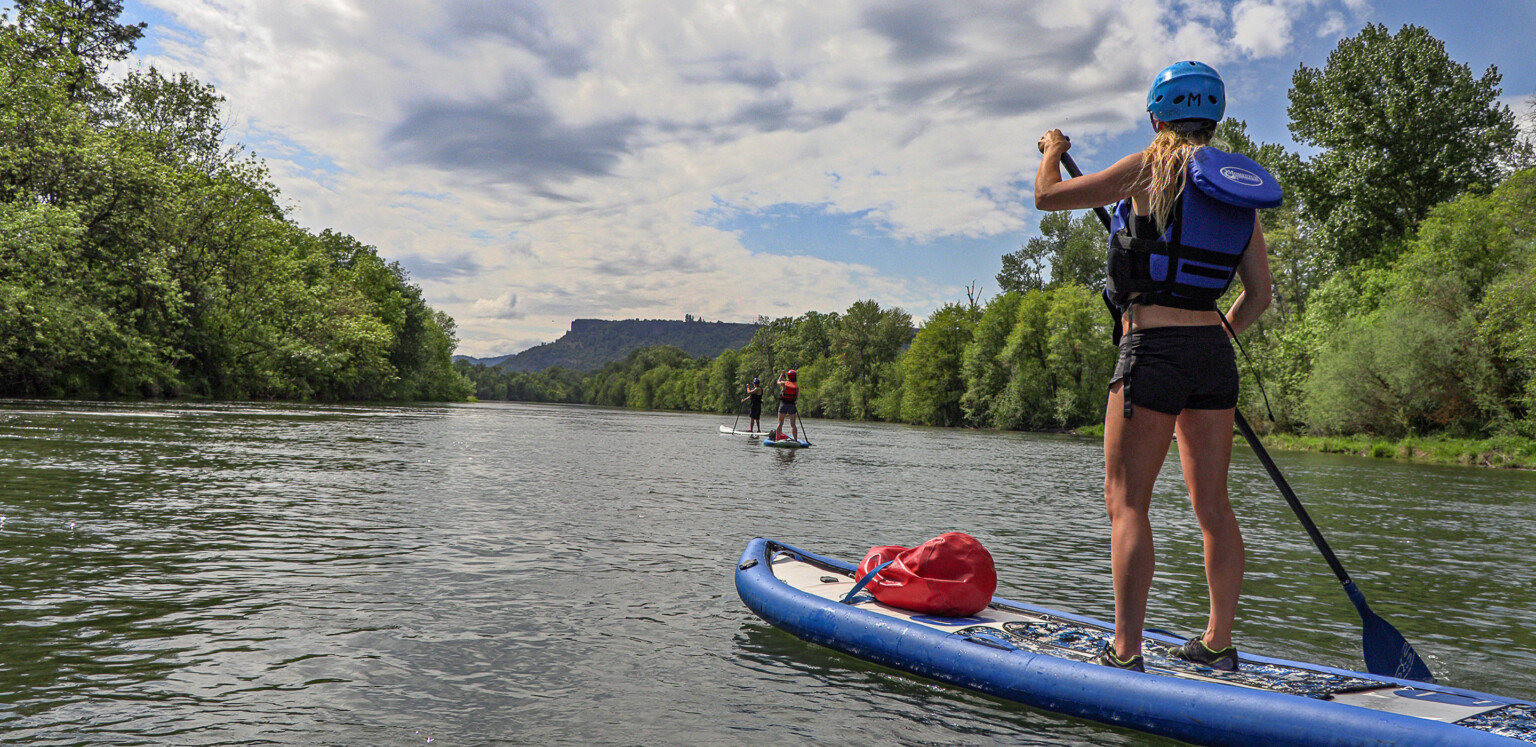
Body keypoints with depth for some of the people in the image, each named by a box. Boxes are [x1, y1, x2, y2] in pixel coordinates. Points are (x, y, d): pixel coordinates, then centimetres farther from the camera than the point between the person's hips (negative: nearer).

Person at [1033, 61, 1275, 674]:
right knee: (1212, 504, 12)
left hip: (1154, 351, -7)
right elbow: (1260, 293, 12)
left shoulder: (1152, 166, -5)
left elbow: (1048, 196, 1)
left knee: (1127, 503, -4)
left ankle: (1126, 652, -6)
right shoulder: (1238, 188, 13)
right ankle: (1219, 642, 20)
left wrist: (1053, 151, 21)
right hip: (1214, 354, 7)